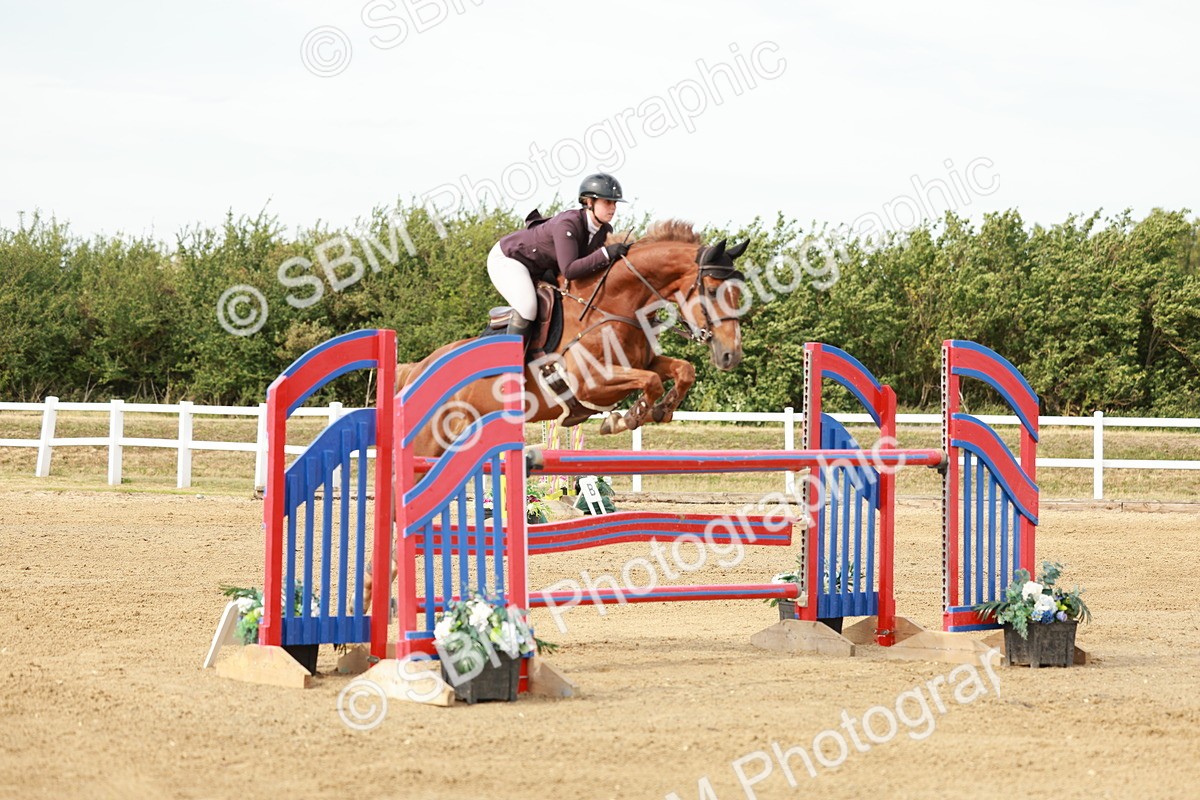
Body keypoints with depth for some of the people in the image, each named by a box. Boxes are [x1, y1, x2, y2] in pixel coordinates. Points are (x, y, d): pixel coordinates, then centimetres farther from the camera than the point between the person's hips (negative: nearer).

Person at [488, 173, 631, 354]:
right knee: (527, 307, -29)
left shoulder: (605, 231, -9)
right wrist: (605, 253, -45)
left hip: (540, 270, 9)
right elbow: (569, 270, -41)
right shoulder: (567, 225, -35)